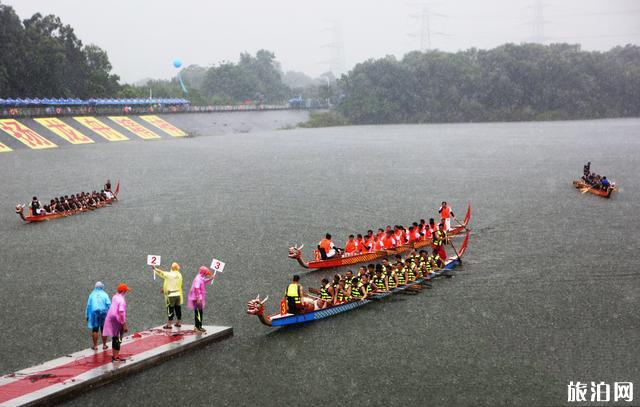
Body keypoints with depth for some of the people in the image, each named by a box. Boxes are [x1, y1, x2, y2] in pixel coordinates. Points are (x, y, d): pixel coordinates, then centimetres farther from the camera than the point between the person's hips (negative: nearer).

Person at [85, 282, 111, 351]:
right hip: (103, 313, 0)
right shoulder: (104, 295, 1)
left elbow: (88, 306, 2)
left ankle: (95, 345, 5)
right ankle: (104, 345, 14)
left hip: (94, 313, 0)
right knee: (103, 330, 9)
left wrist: (87, 316, 8)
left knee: (95, 330, 4)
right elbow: (109, 304, -8)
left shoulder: (92, 295, 4)